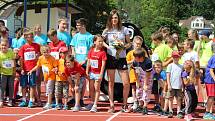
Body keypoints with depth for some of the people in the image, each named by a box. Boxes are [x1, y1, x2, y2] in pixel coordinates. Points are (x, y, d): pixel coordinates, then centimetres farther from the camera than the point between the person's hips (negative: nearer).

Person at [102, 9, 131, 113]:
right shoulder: (106, 31, 5)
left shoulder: (124, 29, 4)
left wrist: (123, 47, -12)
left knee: (126, 83, -4)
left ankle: (124, 105, 13)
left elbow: (129, 43, 9)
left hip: (122, 58, 0)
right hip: (110, 57, 0)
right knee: (111, 83, 3)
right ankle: (111, 105, 9)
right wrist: (108, 47, -3)